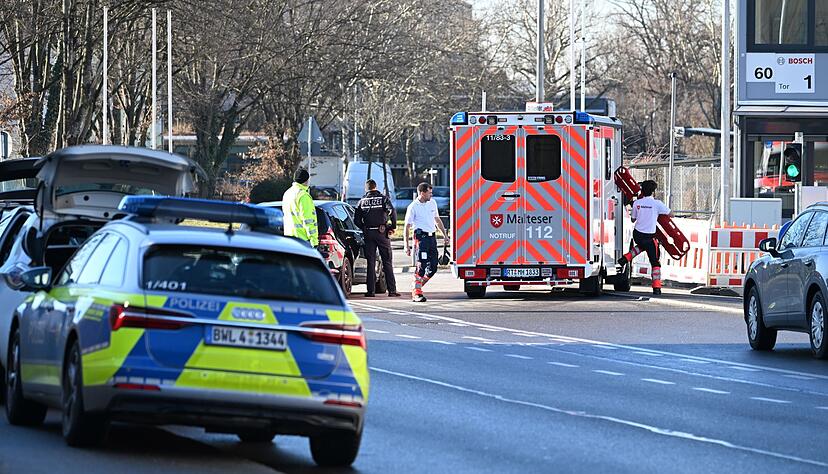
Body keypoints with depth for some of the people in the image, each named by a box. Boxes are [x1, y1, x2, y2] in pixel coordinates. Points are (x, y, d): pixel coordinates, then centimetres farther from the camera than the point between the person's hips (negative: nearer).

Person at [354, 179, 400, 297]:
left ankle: (371, 290, 2)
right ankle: (392, 290, -1)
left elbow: (356, 220, 2)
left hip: (368, 234, 2)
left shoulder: (362, 201, 6)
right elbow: (392, 211, -15)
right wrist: (393, 227, -4)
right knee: (387, 262, 3)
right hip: (382, 233, -2)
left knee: (371, 262, 6)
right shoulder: (383, 198, -1)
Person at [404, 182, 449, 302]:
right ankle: (416, 293, -8)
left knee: (433, 267, 3)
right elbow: (407, 227, -4)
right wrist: (406, 246, -9)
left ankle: (417, 287, 18)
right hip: (421, 237, -7)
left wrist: (444, 234, 24)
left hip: (432, 237, 7)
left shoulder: (432, 203, 14)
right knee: (421, 266, -12)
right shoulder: (413, 207, -5)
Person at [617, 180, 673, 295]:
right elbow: (671, 214, -4)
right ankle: (656, 287, -3)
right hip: (649, 237, -4)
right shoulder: (657, 203, -11)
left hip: (637, 234, 4)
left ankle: (625, 258, 21)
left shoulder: (637, 203, 0)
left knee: (641, 246, 39)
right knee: (655, 262, 4)